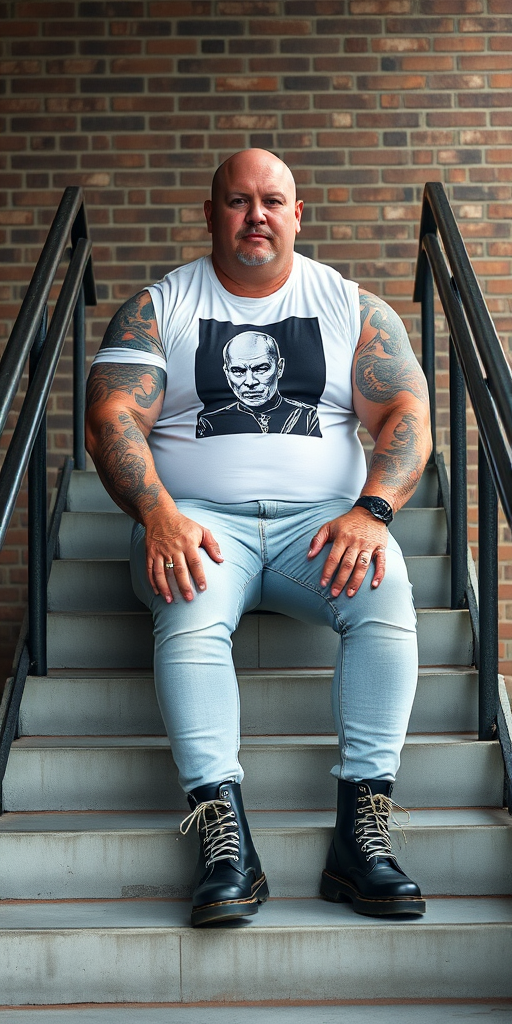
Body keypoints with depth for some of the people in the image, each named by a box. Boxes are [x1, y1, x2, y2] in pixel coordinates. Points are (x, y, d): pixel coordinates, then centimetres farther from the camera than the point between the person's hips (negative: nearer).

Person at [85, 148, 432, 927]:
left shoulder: (354, 307, 12)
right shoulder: (158, 307, 10)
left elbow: (407, 414, 2)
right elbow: (113, 416, -2)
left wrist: (371, 511, -18)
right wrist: (157, 513, -22)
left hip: (322, 518, 1)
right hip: (200, 520, 0)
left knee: (385, 593, -32)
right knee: (190, 607, -35)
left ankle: (362, 829, -30)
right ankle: (224, 836, -36)